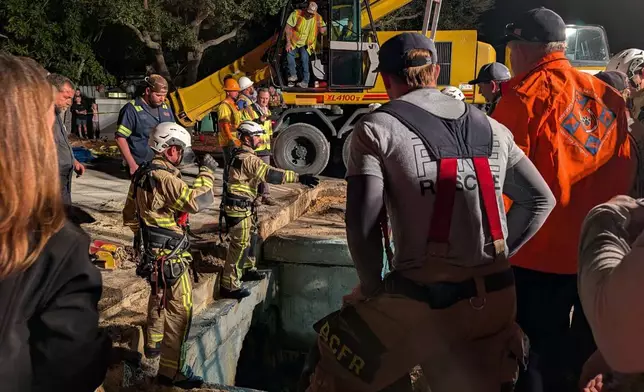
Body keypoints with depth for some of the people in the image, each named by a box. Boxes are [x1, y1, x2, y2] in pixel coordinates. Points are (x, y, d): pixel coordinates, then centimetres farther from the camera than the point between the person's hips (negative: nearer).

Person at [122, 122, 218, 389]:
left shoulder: (141, 175, 7)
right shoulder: (165, 178, -24)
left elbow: (129, 216, 15)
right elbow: (197, 201, -33)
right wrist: (207, 171, -21)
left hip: (152, 251, 10)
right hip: (169, 256, -10)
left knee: (159, 300, 28)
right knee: (179, 310, -3)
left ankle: (154, 345, 48)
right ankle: (171, 371, 3)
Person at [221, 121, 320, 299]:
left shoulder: (241, 155, 11)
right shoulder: (247, 159, -22)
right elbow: (271, 174, -31)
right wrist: (299, 178, -34)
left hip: (244, 206, 10)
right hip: (238, 207, -10)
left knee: (251, 237, 23)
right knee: (240, 244, -6)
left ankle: (247, 270, 40)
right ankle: (229, 285, -1)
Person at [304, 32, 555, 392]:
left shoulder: (377, 127, -3)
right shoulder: (492, 128, 12)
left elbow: (364, 221, -13)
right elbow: (540, 200, 13)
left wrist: (374, 288, 0)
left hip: (423, 297, -5)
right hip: (496, 297, 5)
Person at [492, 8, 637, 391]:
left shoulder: (526, 96, -12)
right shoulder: (607, 96, 6)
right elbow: (627, 172, 10)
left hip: (540, 251, -5)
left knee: (543, 352, 7)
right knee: (587, 352, 19)